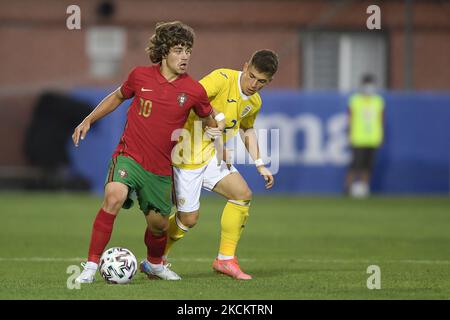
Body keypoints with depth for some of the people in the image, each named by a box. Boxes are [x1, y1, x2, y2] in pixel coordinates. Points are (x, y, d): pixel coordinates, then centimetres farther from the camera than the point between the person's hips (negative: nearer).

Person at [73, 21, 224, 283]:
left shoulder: (194, 91, -5)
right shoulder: (140, 76, -3)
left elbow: (210, 120, 14)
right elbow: (118, 96, 17)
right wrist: (88, 120, 15)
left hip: (161, 169, 2)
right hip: (129, 156, -2)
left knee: (159, 225, 11)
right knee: (115, 196, -30)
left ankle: (154, 264, 46)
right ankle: (92, 266, -25)